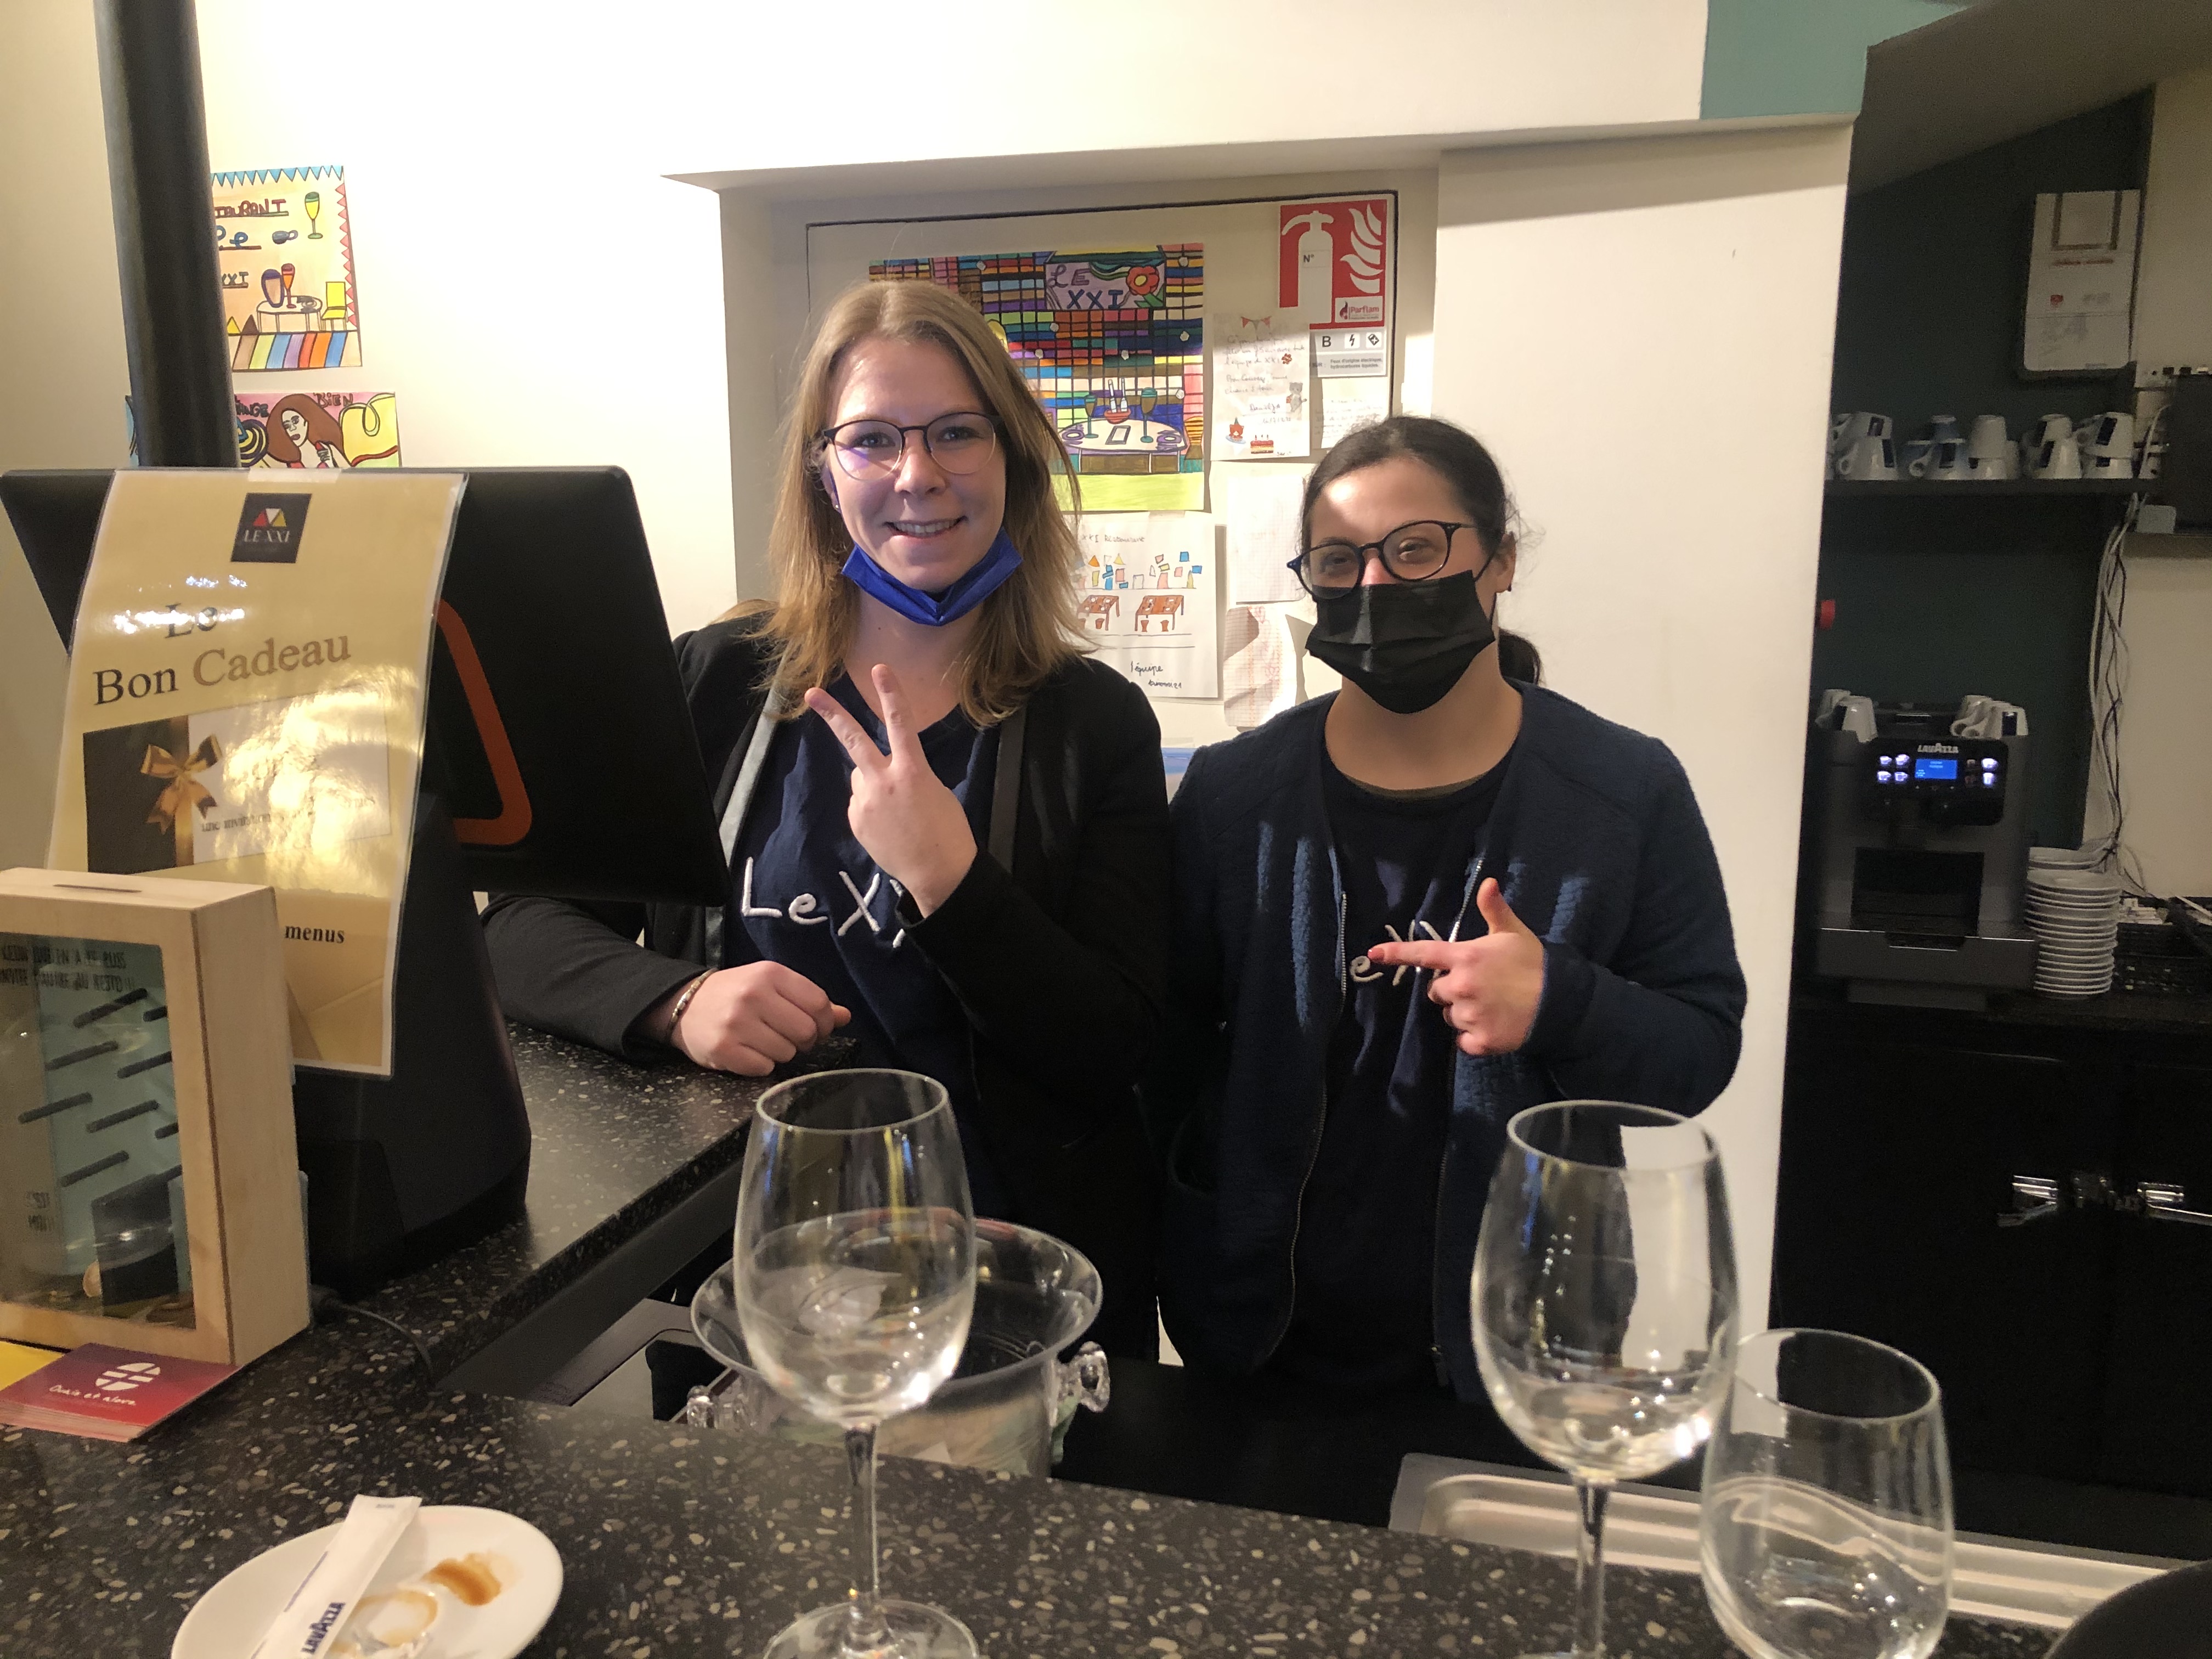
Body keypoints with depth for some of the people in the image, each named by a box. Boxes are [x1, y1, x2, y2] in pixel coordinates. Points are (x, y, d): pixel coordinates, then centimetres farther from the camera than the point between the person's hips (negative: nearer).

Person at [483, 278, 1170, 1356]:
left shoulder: (1095, 724, -1)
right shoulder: (713, 685, 3)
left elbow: (1113, 1054, -7)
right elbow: (520, 928, 2)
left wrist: (946, 876, -19)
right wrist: (677, 1000, -17)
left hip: (1015, 1263, 0)